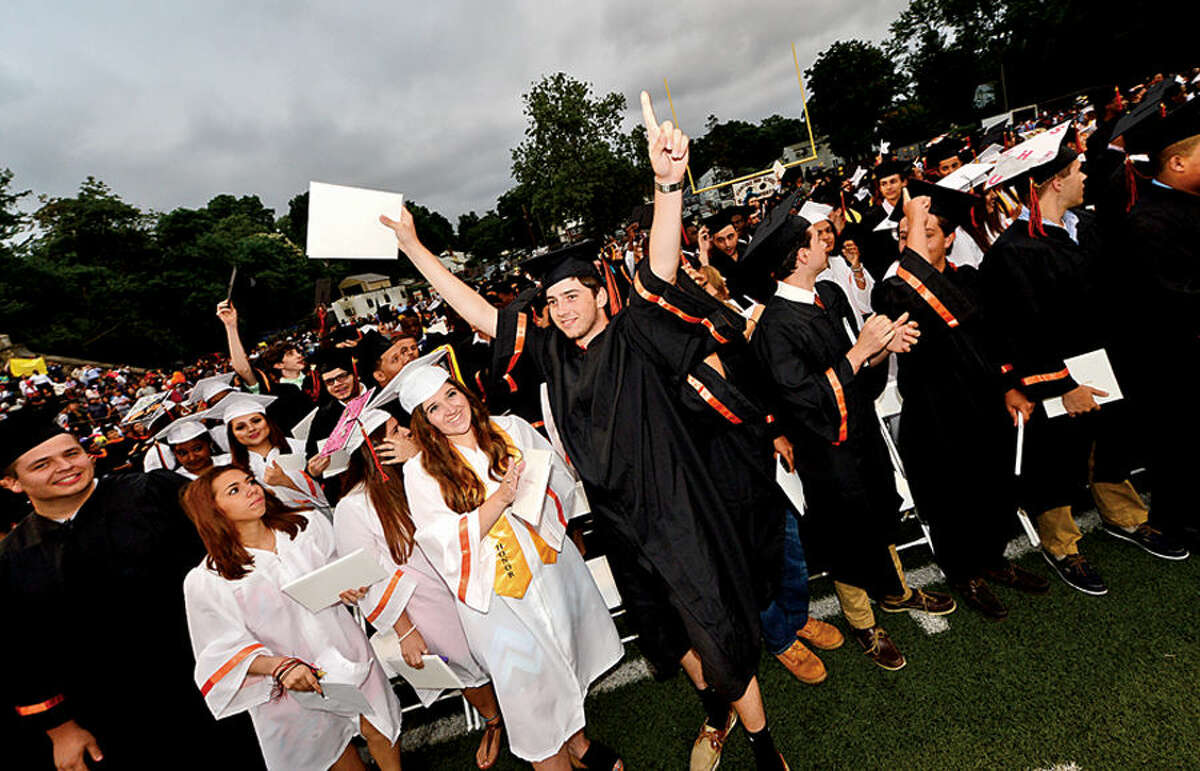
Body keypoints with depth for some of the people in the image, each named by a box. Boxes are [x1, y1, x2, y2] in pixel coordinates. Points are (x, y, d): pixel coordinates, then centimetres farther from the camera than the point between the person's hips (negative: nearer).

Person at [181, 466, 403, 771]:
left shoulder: (310, 525, -6)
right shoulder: (205, 582, -14)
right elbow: (226, 650, -12)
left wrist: (349, 588, -14)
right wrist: (280, 666, -27)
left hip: (349, 655, 2)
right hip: (289, 689, -2)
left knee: (380, 734, 10)